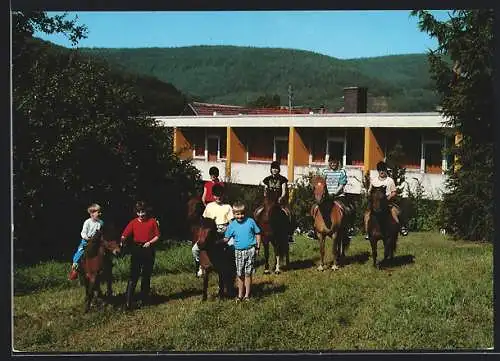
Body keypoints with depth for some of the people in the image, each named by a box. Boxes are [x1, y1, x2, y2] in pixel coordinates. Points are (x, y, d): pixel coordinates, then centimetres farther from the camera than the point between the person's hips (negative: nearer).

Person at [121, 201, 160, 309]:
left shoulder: (152, 222, 2)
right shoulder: (133, 223, 2)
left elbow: (157, 236, 3)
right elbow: (124, 235, -6)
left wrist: (150, 242, -14)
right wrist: (121, 242, -26)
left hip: (148, 251, 1)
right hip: (136, 250, -1)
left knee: (146, 276, 11)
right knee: (133, 277, -6)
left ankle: (144, 299, 24)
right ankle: (128, 302, -9)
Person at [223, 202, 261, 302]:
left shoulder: (250, 221, -3)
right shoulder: (232, 225, 0)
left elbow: (257, 234, 5)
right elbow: (226, 239, 4)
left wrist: (258, 247, 1)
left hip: (250, 250, -1)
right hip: (238, 251, 2)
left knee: (248, 274, 2)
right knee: (239, 275, 7)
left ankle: (247, 295, 12)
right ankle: (240, 295, 20)